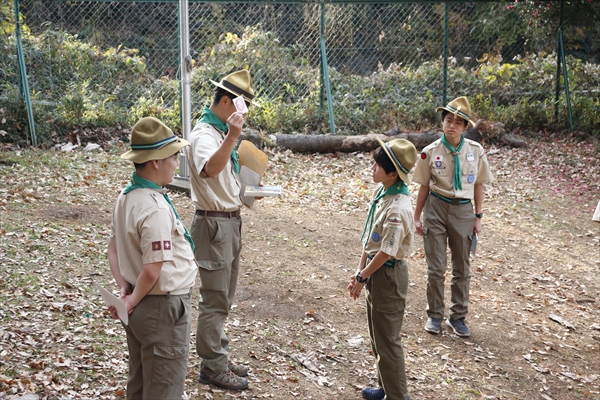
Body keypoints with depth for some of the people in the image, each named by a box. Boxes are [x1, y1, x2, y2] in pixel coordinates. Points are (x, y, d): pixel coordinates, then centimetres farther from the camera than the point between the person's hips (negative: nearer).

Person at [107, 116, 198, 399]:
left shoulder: (126, 197, 2)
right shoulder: (155, 209, -26)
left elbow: (114, 249, 10)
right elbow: (152, 271, -26)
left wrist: (125, 289, 2)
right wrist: (132, 301, -10)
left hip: (141, 306, 9)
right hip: (163, 307, -9)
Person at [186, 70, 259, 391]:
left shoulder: (221, 132, 11)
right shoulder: (204, 135, -19)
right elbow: (209, 169, -43)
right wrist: (232, 136, -54)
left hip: (230, 221, 10)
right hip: (214, 224, -10)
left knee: (222, 298, 18)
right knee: (214, 300, 0)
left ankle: (218, 357, 30)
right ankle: (213, 368, 10)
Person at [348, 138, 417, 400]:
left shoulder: (398, 209, -26)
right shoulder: (382, 193, 2)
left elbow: (387, 253, -22)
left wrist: (362, 278, -12)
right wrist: (360, 271, 7)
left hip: (388, 274, -9)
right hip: (376, 270, 9)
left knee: (387, 339, 2)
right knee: (377, 335, 21)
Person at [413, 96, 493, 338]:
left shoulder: (475, 151, -4)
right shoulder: (431, 152, -7)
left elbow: (478, 185, 4)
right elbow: (424, 187, 0)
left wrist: (478, 216, 4)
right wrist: (417, 217, 2)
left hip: (463, 210, 1)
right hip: (436, 208, -1)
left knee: (462, 268, 12)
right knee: (436, 268, 5)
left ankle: (457, 317, 26)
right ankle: (435, 315, 21)